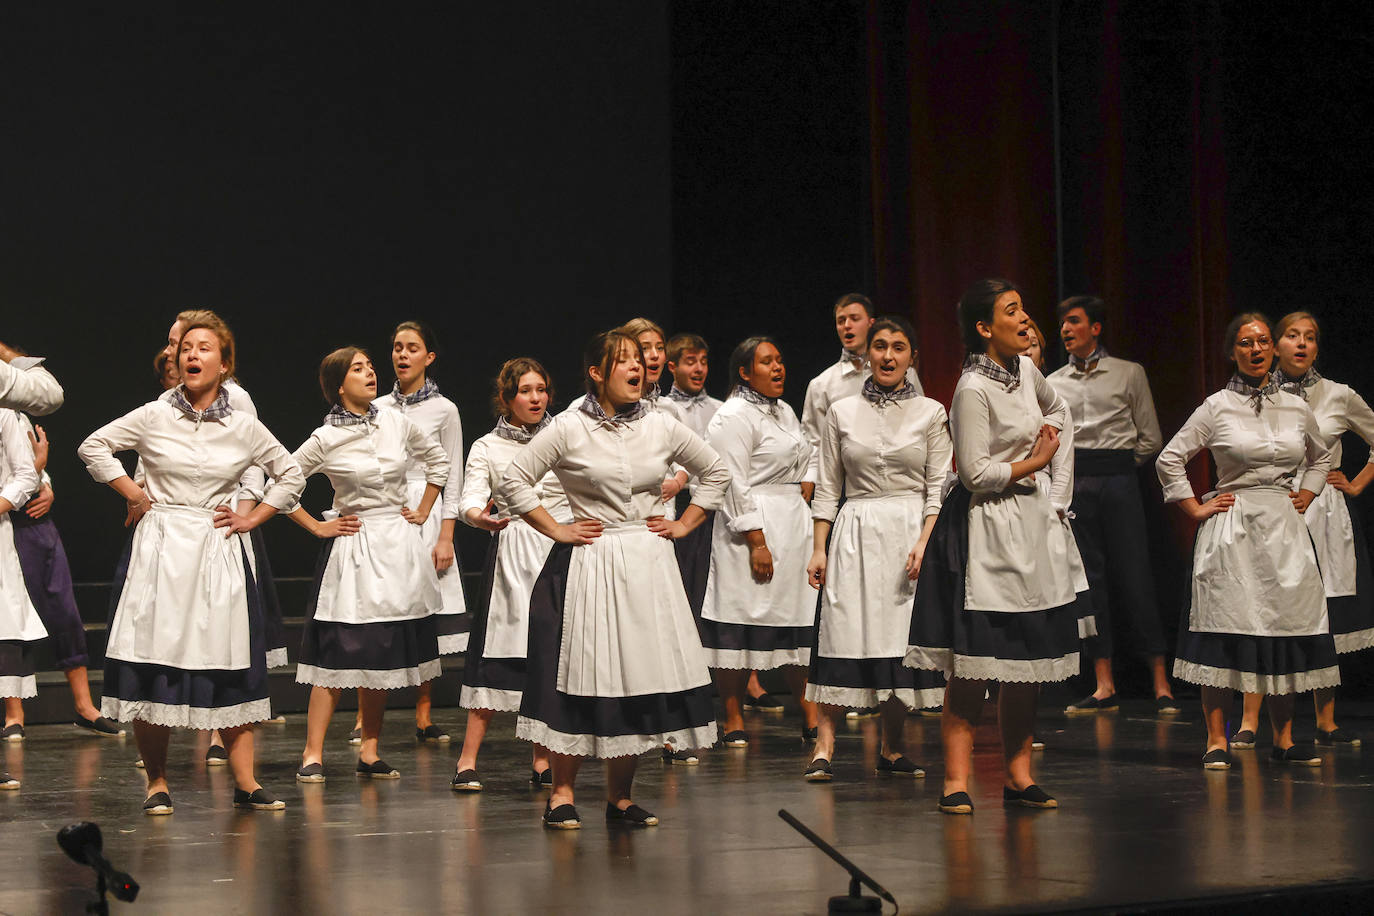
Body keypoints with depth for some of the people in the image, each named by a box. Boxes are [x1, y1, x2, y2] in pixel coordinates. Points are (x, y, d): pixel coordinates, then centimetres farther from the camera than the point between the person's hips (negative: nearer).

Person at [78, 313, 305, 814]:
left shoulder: (244, 428, 4)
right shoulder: (153, 417, 1)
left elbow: (291, 475, 16)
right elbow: (93, 447, 10)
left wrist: (253, 518, 8)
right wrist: (132, 492, 4)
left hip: (218, 549, 1)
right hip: (160, 547, -1)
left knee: (230, 665, -1)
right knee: (154, 661, -5)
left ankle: (245, 782, 3)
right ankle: (156, 782, 5)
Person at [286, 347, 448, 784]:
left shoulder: (398, 424, 4)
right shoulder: (326, 440, -7)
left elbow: (438, 459, 19)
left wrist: (423, 511, 13)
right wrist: (317, 527, -1)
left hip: (400, 547, 4)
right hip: (353, 547, -4)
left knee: (385, 653, 6)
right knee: (338, 652, -8)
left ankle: (369, 754, 13)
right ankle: (313, 755, -4)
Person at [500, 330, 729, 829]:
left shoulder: (662, 427, 6)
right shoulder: (569, 428, -5)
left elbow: (716, 473, 18)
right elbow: (514, 481, -3)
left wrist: (683, 525, 10)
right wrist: (556, 530, -4)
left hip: (649, 563, 3)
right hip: (588, 564, -3)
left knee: (641, 672, 2)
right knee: (581, 675, -5)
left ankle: (621, 797, 12)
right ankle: (562, 793, 5)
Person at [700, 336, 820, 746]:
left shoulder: (784, 411, 18)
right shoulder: (734, 417, -9)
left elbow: (809, 458, 32)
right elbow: (734, 484, -15)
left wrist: (806, 489, 11)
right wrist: (756, 541, -20)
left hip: (795, 524, 8)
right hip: (753, 529, -8)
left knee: (798, 620, 7)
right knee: (743, 621, -6)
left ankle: (811, 718, 12)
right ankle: (733, 722, -1)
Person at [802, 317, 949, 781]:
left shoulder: (931, 413, 4)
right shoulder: (842, 412, 7)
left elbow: (939, 487, 2)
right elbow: (827, 488, 8)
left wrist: (924, 543, -11)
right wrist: (819, 549, 2)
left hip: (911, 533, 0)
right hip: (855, 534, 0)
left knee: (901, 638, 1)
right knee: (843, 634, -8)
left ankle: (891, 750, 11)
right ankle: (824, 746, -8)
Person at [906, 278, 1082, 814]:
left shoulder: (1026, 371, 9)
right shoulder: (974, 390, -16)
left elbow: (1056, 408, 32)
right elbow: (975, 472, -18)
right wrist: (1034, 462, -7)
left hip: (1032, 522, 8)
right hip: (987, 528, -8)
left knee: (1028, 662, 8)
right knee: (973, 665, -8)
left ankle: (1018, 776, 15)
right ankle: (956, 781, -5)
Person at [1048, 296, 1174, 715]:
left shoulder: (1129, 374, 6)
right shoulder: (1053, 383, 14)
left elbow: (1150, 438, 7)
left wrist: (1116, 467, 7)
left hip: (1118, 480, -3)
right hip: (1073, 485, 3)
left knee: (1135, 578, -7)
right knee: (1089, 580, 0)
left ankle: (1160, 684, -5)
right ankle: (1104, 687, 2)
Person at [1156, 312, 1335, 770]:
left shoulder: (1296, 408, 9)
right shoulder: (1218, 407, -2)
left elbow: (1320, 457, 28)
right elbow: (1169, 459, 1)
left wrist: (1305, 495, 14)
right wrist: (1196, 509, -1)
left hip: (1284, 527, 4)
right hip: (1232, 530, -4)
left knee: (1287, 627, 4)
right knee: (1225, 627, -6)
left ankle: (1283, 739, 13)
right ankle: (1216, 740, -2)